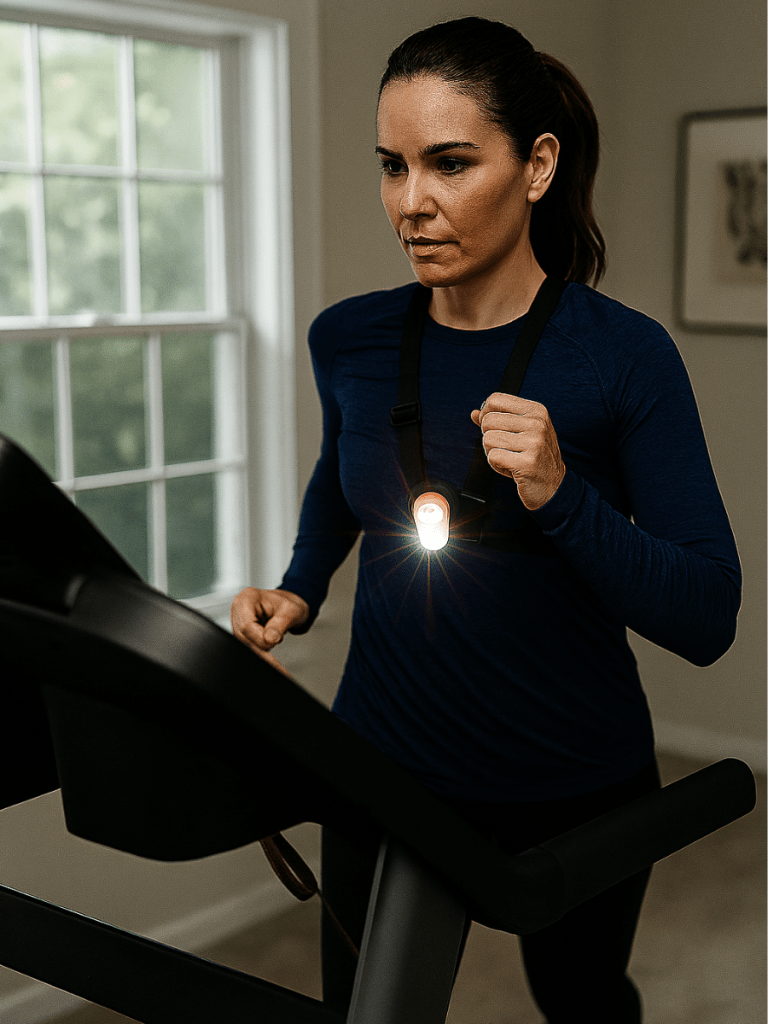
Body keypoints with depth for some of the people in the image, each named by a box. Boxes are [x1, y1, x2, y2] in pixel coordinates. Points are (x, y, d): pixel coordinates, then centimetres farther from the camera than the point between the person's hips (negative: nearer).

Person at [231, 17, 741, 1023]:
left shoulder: (624, 354, -17)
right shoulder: (349, 340, -6)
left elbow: (707, 618, -19)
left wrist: (560, 495, -31)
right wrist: (298, 590, 0)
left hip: (576, 786, -2)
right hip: (386, 762, 2)